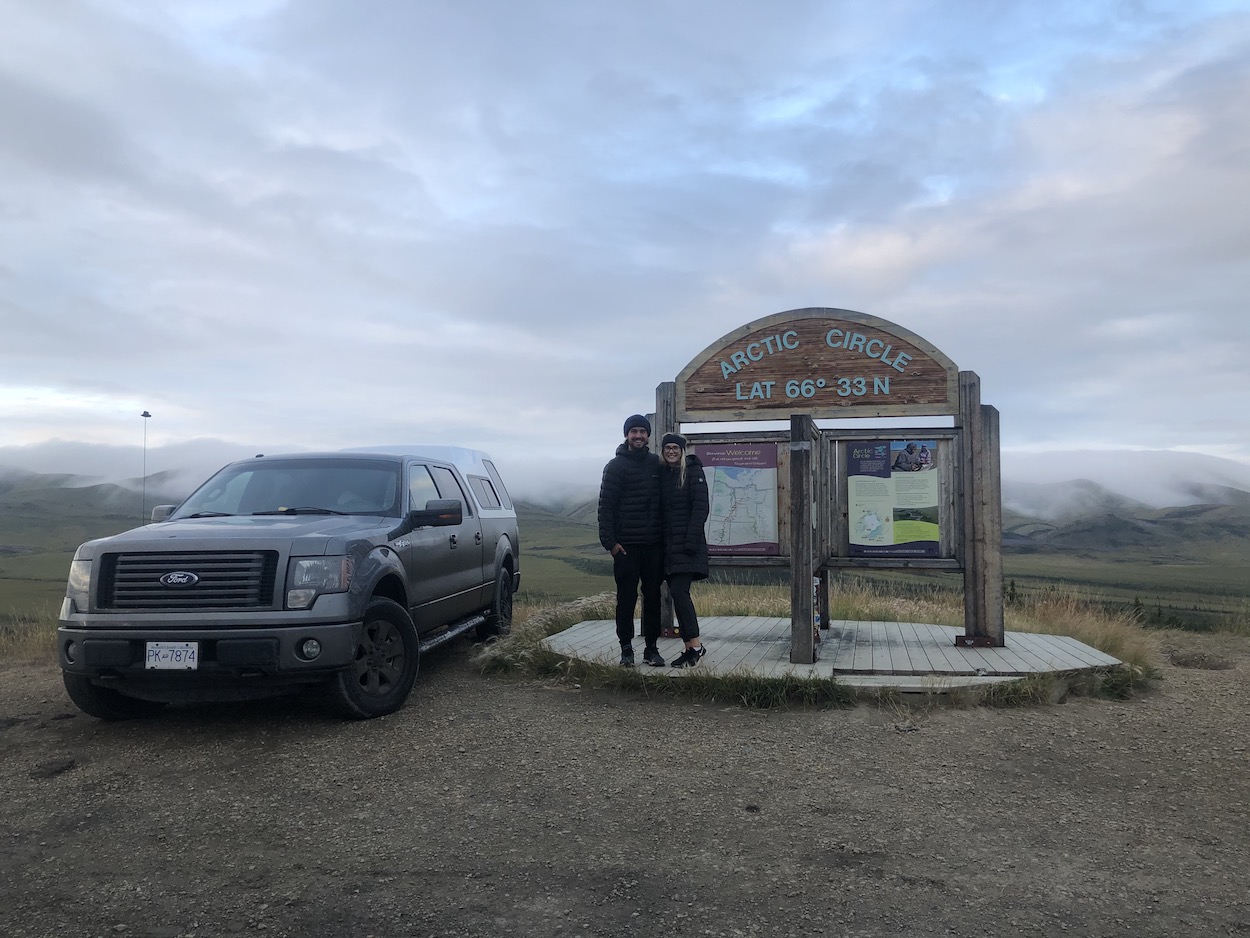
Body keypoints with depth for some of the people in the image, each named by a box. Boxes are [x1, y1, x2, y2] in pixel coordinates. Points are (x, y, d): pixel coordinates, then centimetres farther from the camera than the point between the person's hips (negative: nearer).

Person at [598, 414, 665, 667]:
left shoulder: (657, 464, 10)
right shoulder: (616, 466, -1)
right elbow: (606, 506, -5)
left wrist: (666, 534, 6)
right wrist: (609, 541, -12)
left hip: (654, 542, 3)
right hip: (626, 544, -3)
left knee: (653, 596, 8)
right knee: (626, 598, 1)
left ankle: (651, 648, 16)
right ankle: (626, 649, 11)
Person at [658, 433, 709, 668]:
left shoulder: (692, 471, -2)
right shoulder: (661, 474, 14)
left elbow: (701, 507, -9)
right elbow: (657, 509, 15)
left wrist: (691, 541, -16)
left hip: (687, 545, -6)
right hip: (667, 546, 6)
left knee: (679, 592, -14)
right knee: (677, 594, 6)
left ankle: (695, 645, -6)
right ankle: (690, 648, 12)